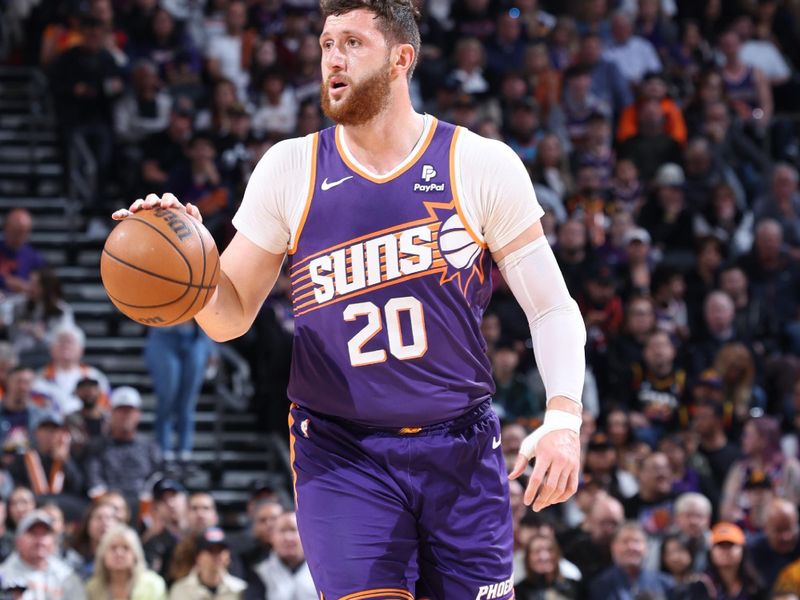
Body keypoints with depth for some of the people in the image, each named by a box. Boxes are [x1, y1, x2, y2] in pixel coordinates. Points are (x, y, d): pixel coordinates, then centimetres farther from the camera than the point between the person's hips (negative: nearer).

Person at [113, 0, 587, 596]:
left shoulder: (482, 165, -2)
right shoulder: (290, 169, 3)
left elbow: (553, 308, 0)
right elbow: (231, 316, 8)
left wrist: (563, 419, -15)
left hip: (463, 454, 0)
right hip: (342, 455, 0)